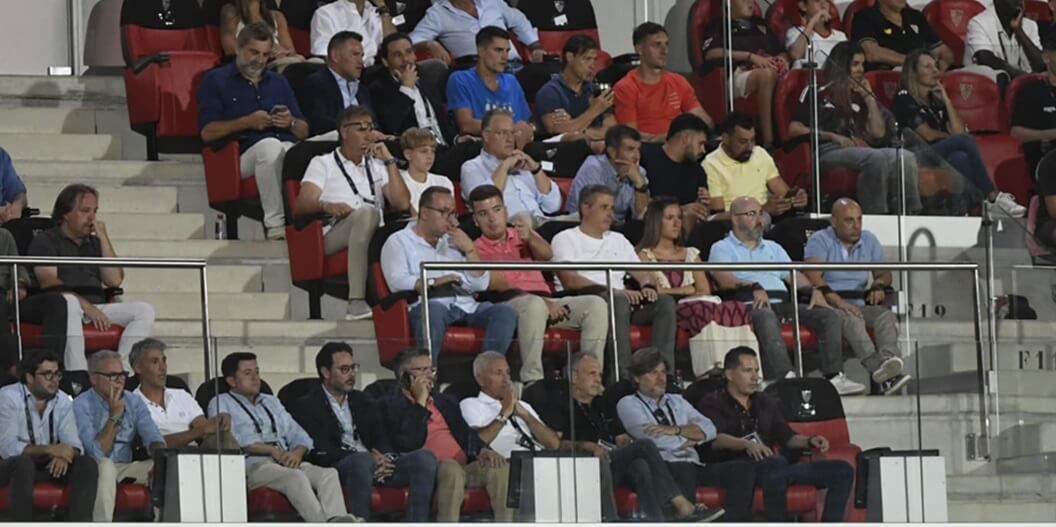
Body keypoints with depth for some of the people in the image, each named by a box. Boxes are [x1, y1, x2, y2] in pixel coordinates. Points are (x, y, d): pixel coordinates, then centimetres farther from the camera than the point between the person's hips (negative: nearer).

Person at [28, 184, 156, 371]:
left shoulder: (94, 243, 25)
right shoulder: (46, 241, 7)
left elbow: (115, 280, 13)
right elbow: (49, 282, -8)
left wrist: (103, 238, 8)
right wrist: (86, 306, -19)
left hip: (96, 309, 6)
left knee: (144, 311, -15)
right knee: (69, 302, -41)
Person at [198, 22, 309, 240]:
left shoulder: (278, 82, 31)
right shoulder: (216, 80, 16)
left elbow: (304, 131, 25)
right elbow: (207, 132, 2)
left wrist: (291, 122, 1)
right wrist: (247, 122, -8)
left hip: (289, 147, 3)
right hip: (246, 152, -3)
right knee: (270, 145, -40)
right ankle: (275, 226, -39)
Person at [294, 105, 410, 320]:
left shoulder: (376, 165, 31)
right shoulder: (323, 164, 20)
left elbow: (402, 204, 14)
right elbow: (301, 206, 2)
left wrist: (389, 161, 10)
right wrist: (326, 206, -20)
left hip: (374, 237, 3)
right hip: (333, 236, -3)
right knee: (367, 212, -38)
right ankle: (356, 302, -49)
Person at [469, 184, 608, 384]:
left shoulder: (520, 235, 25)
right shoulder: (478, 249, 9)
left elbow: (546, 255, 5)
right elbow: (497, 284, -5)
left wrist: (530, 238, -19)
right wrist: (543, 301, -16)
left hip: (546, 301, 5)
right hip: (510, 302, -5)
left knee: (596, 304, -18)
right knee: (534, 305, -41)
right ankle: (532, 381, -42)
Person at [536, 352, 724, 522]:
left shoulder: (602, 406, 31)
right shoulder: (559, 403, 10)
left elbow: (622, 439, 27)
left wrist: (628, 444, 3)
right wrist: (586, 446, -19)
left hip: (616, 466, 6)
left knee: (640, 466, -31)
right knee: (645, 447, -25)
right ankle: (681, 507, -31)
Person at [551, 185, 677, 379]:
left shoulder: (618, 240, 31)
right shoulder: (566, 239, 9)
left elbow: (641, 273, 22)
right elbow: (570, 281, -8)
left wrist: (648, 286, -5)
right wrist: (614, 291, -19)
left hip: (624, 298, 6)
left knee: (665, 302, -20)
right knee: (618, 301, -38)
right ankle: (622, 376, -45)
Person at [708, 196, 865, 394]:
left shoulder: (773, 248, 34)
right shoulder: (722, 249, 14)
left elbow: (794, 275, 22)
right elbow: (724, 279, -5)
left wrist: (815, 291, 0)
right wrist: (754, 287, -23)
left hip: (783, 303, 6)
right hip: (751, 304, -6)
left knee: (830, 317, -16)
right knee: (767, 319, -42)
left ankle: (834, 377, -28)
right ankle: (786, 377, -57)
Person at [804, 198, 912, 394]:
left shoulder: (869, 240, 19)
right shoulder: (820, 240, 1)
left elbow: (884, 273, 22)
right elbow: (813, 277, -15)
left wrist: (879, 285, -5)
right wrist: (839, 302, -28)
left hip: (860, 304, 5)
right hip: (828, 305, -5)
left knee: (887, 316, -26)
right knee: (852, 320, -37)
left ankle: (889, 359, -54)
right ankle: (881, 371, -58)